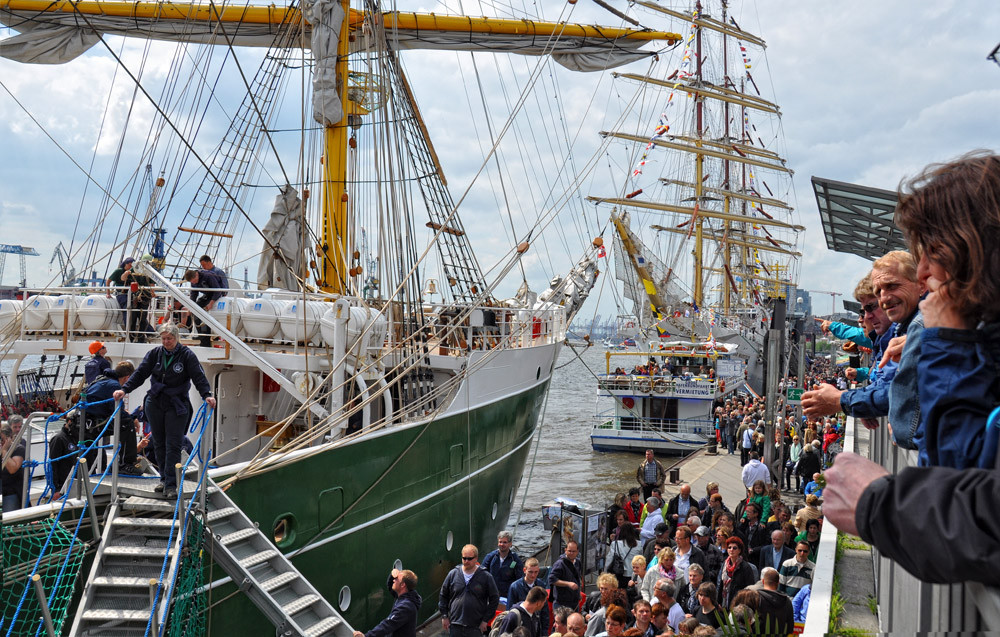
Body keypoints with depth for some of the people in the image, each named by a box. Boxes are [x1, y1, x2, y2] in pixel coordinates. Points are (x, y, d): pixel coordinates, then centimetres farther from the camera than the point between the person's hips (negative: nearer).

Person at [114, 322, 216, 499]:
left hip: (177, 406, -4)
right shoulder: (154, 354, 5)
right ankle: (164, 479, 23)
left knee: (173, 445, -7)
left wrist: (207, 395, -25)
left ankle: (171, 485, -5)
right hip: (155, 403, 4)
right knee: (159, 443, 11)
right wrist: (124, 389, -7)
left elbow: (199, 377, -11)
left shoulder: (187, 355, -5)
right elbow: (140, 373, 4)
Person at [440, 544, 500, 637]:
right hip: (455, 625, 2)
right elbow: (443, 596, 13)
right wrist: (444, 616, 7)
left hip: (475, 627, -2)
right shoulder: (453, 574, 4)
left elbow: (494, 599, 2)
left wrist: (486, 620, -2)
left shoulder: (486, 577, -2)